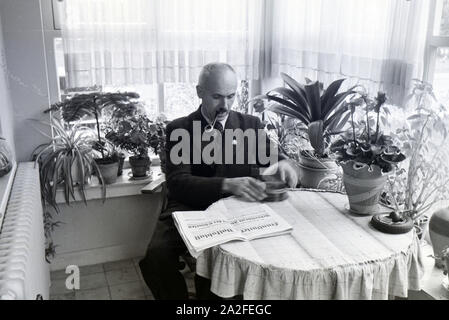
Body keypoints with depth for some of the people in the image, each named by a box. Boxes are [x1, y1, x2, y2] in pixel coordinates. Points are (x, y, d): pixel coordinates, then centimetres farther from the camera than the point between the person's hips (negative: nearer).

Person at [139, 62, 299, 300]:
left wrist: (282, 164, -20)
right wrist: (227, 184, -29)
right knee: (156, 255, -28)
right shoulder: (178, 129, 2)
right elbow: (177, 182, -12)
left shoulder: (252, 125, 8)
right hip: (189, 209, -1)